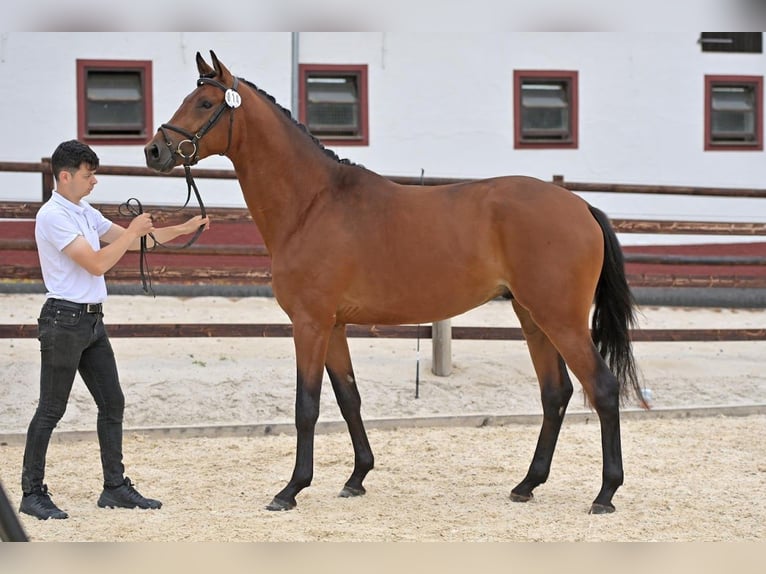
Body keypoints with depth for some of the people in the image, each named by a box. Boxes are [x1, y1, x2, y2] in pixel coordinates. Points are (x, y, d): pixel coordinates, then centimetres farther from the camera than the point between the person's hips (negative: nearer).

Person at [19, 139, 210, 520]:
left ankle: (115, 487, 15)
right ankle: (32, 493, 2)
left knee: (112, 403, 9)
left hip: (92, 321, 9)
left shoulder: (85, 214, 13)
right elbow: (96, 263, -21)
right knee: (51, 410, -4)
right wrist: (133, 231, -14)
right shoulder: (53, 216, -15)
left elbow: (134, 241, 21)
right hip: (64, 320, -9)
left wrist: (183, 229, 14)